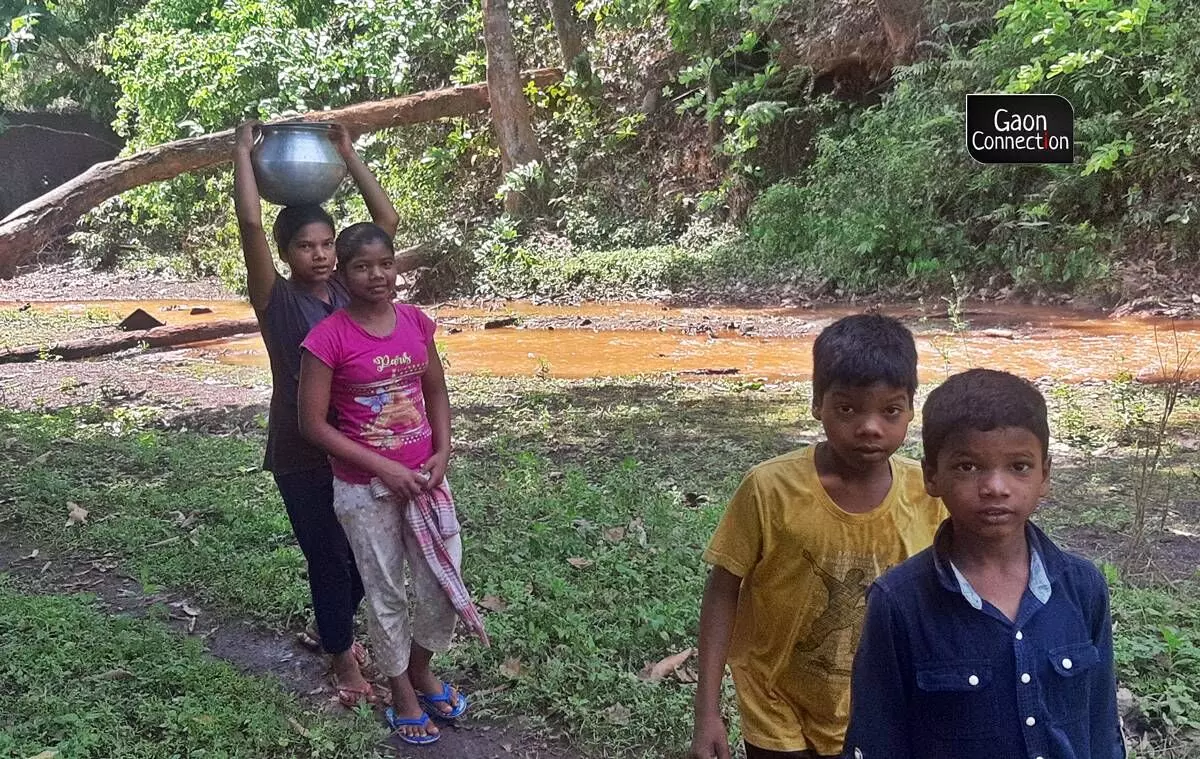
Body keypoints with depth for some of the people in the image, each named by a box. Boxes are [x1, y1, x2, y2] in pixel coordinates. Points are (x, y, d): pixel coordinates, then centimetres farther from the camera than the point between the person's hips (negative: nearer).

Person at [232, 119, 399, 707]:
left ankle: (339, 631, 43)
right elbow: (250, 224, -21)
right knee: (328, 558, 7)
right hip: (302, 457, -4)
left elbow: (388, 220, 0)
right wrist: (242, 149, -14)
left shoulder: (350, 291, 1)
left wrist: (347, 153, 0)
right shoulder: (277, 301, -10)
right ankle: (342, 658, 27)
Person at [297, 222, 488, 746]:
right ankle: (402, 692, 33)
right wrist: (384, 468, -17)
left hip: (423, 478, 4)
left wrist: (442, 454, -5)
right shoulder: (329, 338, -16)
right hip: (364, 490, -4)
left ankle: (422, 669, 38)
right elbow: (313, 424, -14)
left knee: (446, 584, 10)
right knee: (386, 594, 11)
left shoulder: (416, 321, -1)